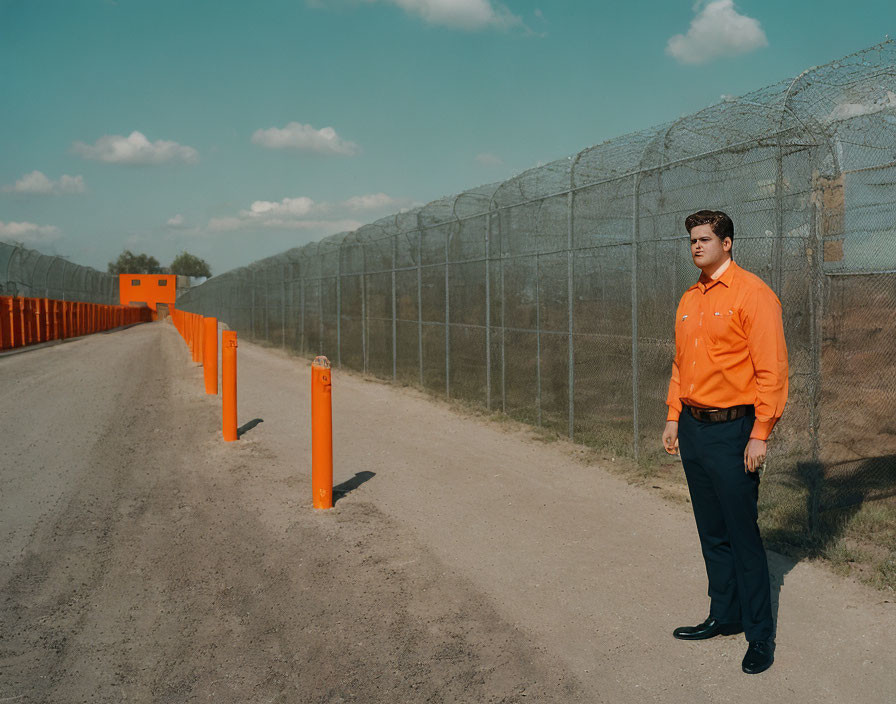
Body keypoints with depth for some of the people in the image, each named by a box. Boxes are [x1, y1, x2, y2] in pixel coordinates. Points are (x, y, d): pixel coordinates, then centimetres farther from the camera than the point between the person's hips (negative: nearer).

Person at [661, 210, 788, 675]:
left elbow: (771, 370, -14)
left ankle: (760, 636, 12)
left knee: (743, 536, -1)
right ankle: (724, 616, 29)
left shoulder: (752, 294, -10)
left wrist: (760, 434, -17)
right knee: (711, 533, 15)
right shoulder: (688, 301, 13)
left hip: (732, 431, -7)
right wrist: (673, 418, 14)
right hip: (693, 428, 7)